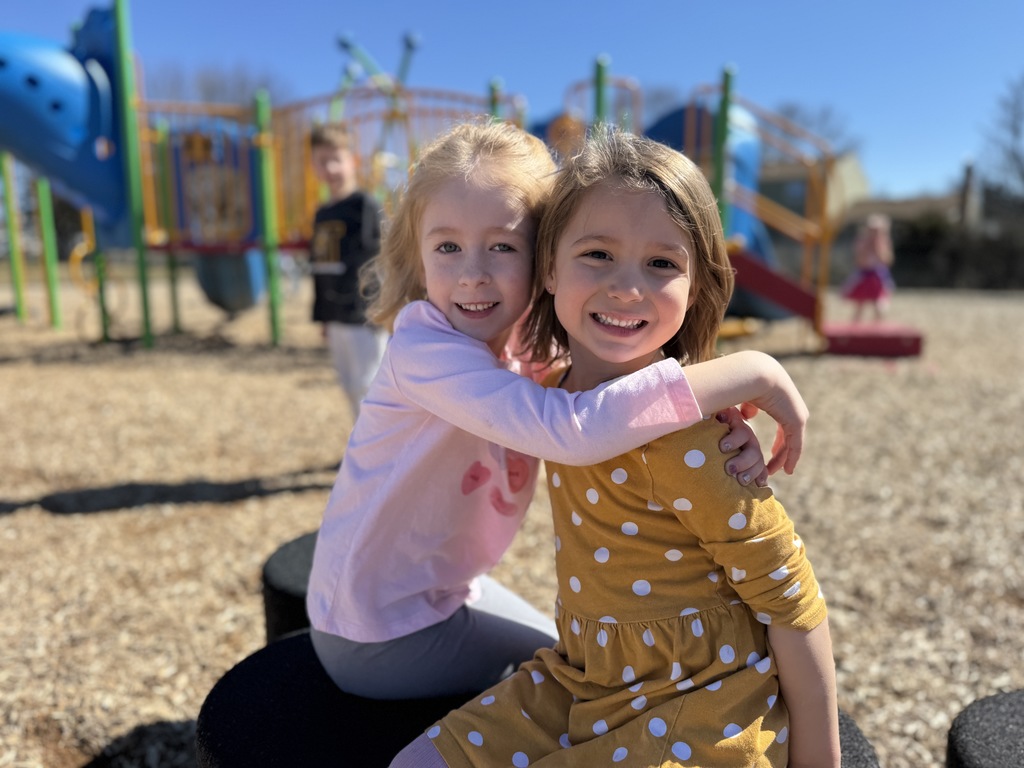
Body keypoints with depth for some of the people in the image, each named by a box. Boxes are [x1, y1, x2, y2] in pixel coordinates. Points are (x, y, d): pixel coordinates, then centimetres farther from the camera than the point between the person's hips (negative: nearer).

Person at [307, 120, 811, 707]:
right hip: (381, 632, -6)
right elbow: (568, 428, -46)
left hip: (447, 586, 7)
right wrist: (746, 372, -41)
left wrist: (726, 432, -33)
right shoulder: (423, 345, -31)